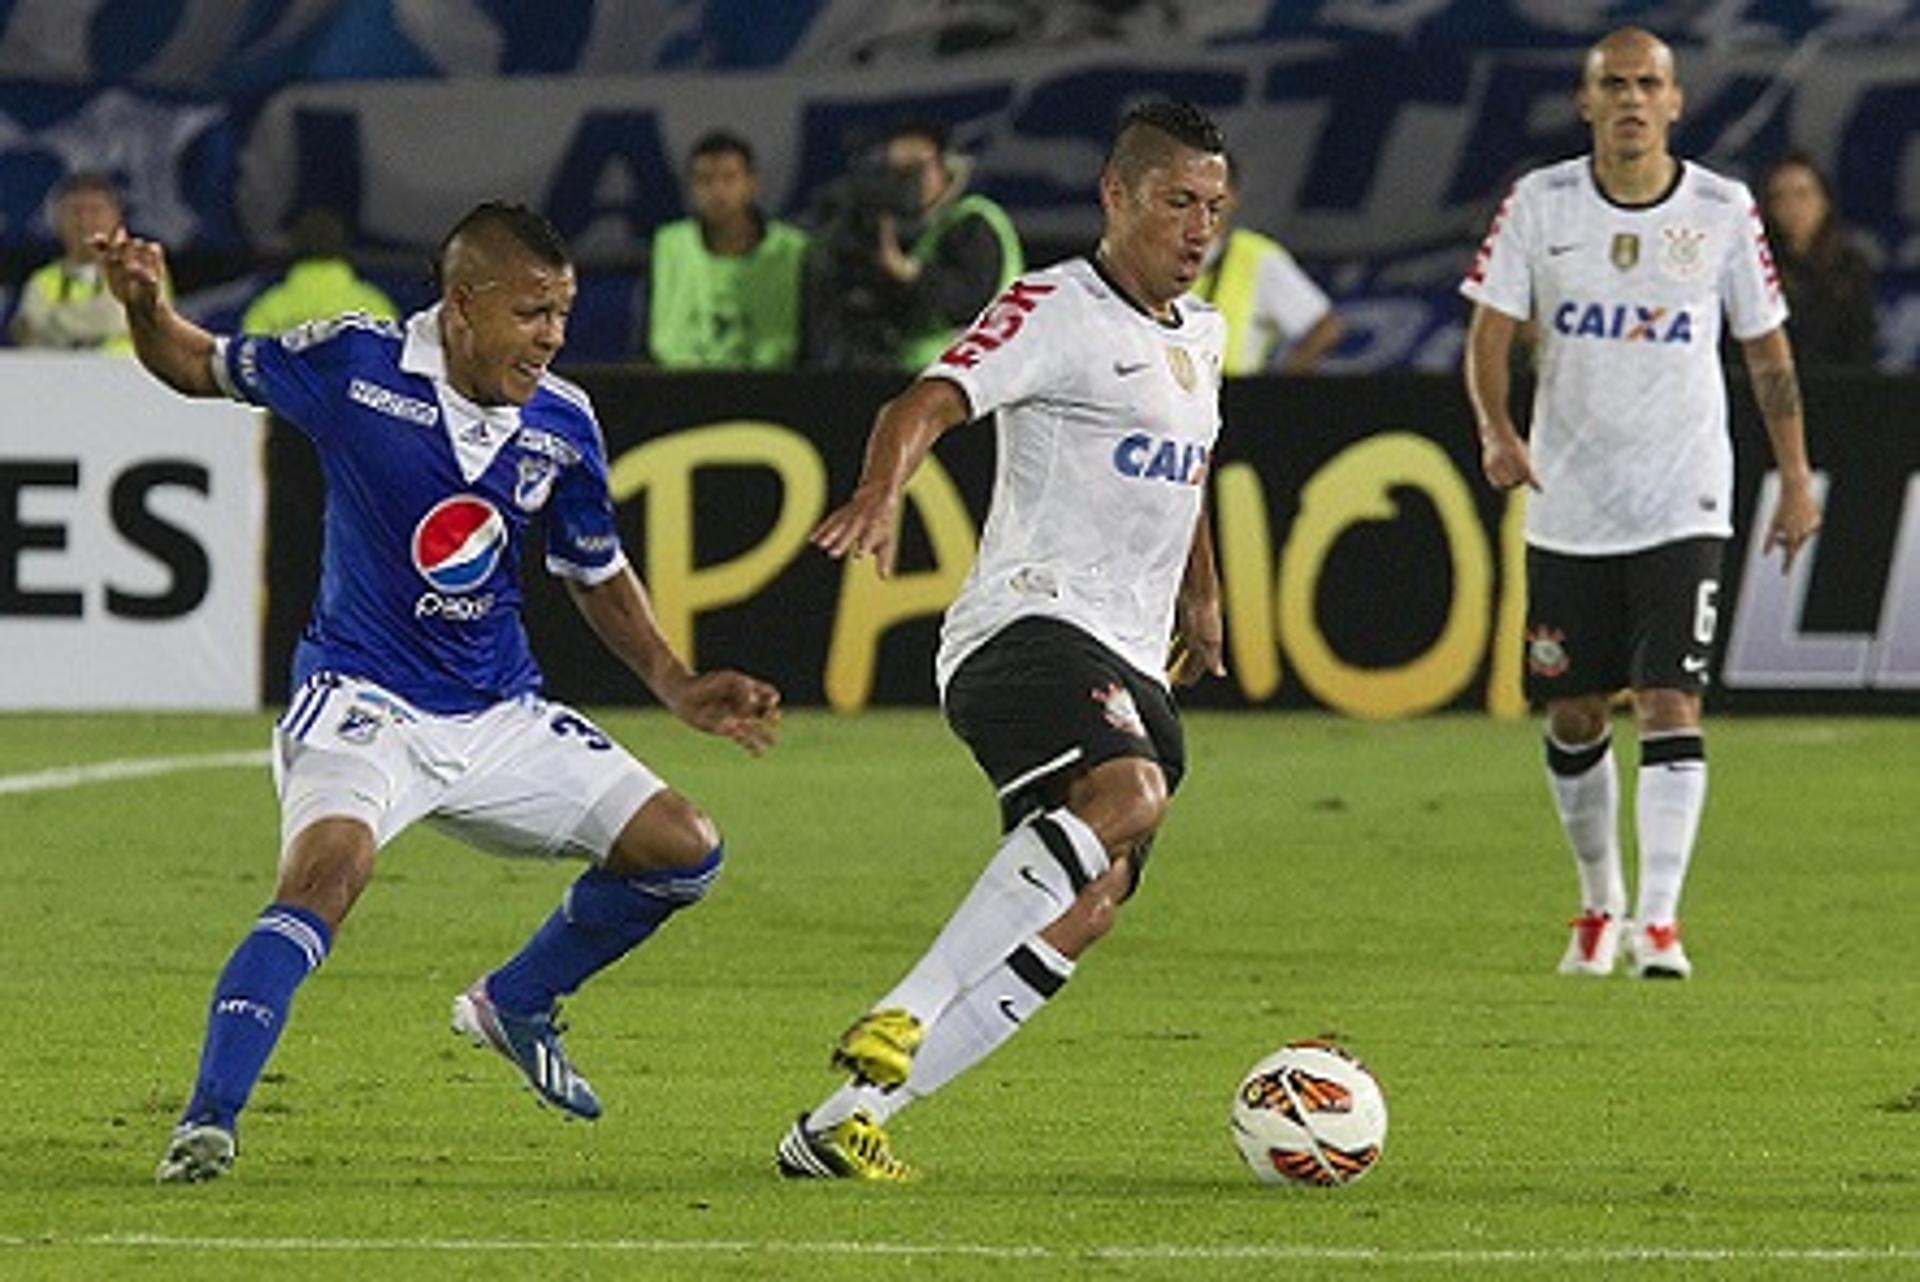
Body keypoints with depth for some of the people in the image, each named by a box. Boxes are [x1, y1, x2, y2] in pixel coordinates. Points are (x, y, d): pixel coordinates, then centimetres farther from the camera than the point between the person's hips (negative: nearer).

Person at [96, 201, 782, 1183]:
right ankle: (205, 1125, -32)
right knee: (326, 874, -33)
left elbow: (596, 575, 16)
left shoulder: (562, 425, -1)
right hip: (362, 697, -6)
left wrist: (677, 689, 8)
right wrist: (146, 308, -20)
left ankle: (514, 1007, 27)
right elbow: (196, 367, 1)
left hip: (500, 715, 6)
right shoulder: (355, 364, -13)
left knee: (683, 852, 5)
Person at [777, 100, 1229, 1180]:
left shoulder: (1201, 334, 21)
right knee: (1130, 795, -35)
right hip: (1033, 623, -8)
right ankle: (900, 1018, -36)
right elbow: (929, 404, -20)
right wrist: (884, 492, -39)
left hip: (1131, 669, 8)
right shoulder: (1056, 312, -5)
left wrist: (1202, 600, 47)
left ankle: (841, 1123, -7)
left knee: (1089, 908, -8)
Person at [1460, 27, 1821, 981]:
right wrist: (1496, 431, -21)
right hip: (1566, 507, 2)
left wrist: (1795, 481, 7)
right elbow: (1490, 330, -3)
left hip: (1682, 508, -2)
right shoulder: (1539, 205, -1)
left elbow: (1767, 350, 8)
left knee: (1670, 705, -14)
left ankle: (1657, 920, -14)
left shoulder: (1723, 213, -1)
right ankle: (1599, 905, 27)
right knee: (1573, 718, 8)